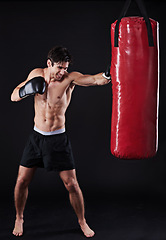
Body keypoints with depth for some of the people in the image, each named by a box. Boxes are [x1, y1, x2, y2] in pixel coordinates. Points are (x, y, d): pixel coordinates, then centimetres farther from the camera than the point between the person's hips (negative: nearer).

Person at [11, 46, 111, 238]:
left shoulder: (70, 78, -13)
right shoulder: (37, 74, -2)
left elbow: (96, 79, -30)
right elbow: (14, 97, 3)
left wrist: (107, 75, -51)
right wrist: (26, 90, -18)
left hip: (58, 139, -3)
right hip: (36, 137, 3)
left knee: (71, 184, 0)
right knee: (22, 181, 6)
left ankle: (82, 222, 23)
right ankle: (19, 219, 31)